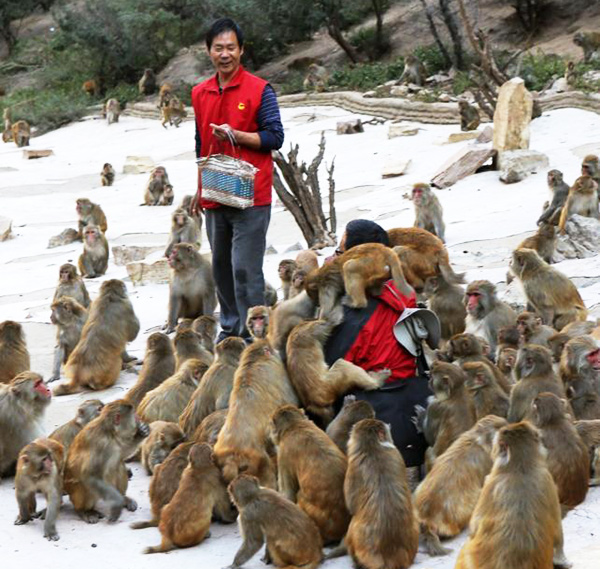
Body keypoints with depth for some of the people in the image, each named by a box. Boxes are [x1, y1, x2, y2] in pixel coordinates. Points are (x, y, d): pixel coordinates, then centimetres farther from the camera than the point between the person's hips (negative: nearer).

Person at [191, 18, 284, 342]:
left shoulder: (259, 90, -5)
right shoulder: (199, 94, 12)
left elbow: (275, 138, -8)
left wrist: (235, 136, -19)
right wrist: (200, 190, 20)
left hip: (250, 197, -6)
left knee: (245, 270, -10)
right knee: (221, 268, 12)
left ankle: (251, 337, -5)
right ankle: (229, 330, 24)